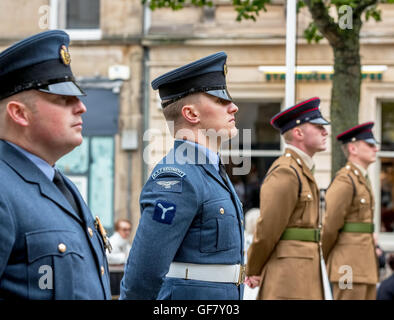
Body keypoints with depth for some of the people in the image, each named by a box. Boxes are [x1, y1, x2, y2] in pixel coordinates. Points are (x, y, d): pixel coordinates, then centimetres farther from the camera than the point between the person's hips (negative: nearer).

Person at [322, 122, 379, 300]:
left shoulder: (362, 180, 19)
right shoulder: (344, 181, -12)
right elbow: (330, 226, -13)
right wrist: (322, 263, -2)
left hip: (365, 263, 9)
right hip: (349, 263, -9)